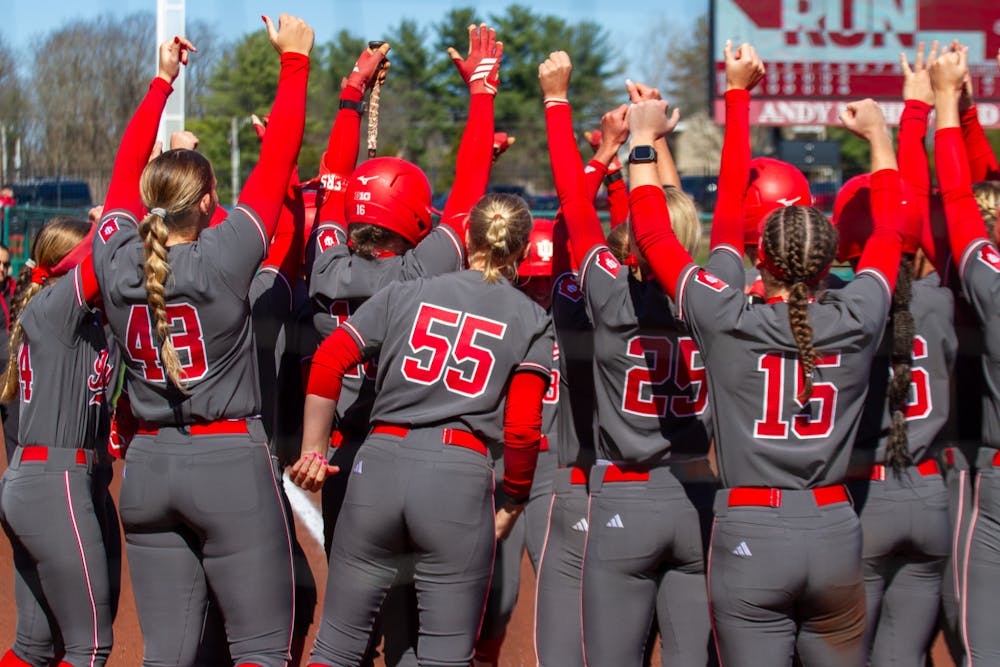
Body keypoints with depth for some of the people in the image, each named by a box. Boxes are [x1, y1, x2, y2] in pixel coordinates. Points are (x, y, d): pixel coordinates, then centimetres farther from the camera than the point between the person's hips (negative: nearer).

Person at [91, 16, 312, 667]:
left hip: (148, 466, 5)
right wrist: (295, 59, 3)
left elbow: (126, 172, 15)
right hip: (231, 463, -5)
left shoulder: (117, 263, -1)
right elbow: (277, 159, -6)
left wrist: (162, 80, 26)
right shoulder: (223, 260, -12)